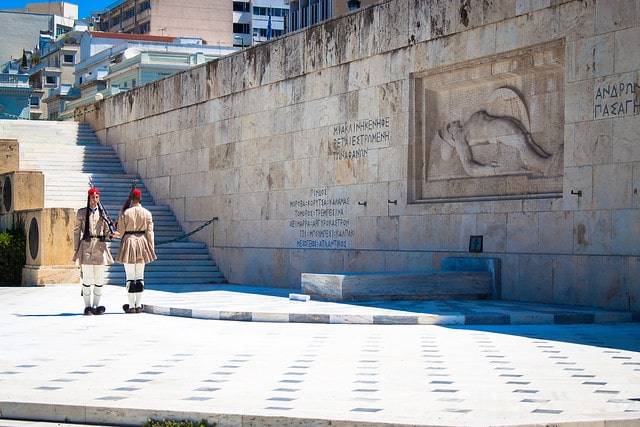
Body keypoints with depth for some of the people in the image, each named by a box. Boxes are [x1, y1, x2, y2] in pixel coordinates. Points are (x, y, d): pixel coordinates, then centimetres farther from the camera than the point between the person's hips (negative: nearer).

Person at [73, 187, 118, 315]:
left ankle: (97, 306, 12)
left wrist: (112, 234, -8)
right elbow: (77, 231, 6)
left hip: (100, 247, 3)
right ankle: (87, 306, 2)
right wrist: (76, 249, 1)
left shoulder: (102, 213, 12)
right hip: (86, 247, -2)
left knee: (99, 279, 3)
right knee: (87, 279, -5)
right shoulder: (81, 212, 5)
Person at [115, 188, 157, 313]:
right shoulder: (147, 213, 1)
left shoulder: (125, 212, -7)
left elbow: (120, 230, -3)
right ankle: (139, 305, 11)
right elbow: (149, 232, 1)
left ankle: (131, 306, 0)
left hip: (128, 242, -3)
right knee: (140, 277, 9)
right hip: (142, 243, 3)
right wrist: (151, 249, 5)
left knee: (130, 277, 0)